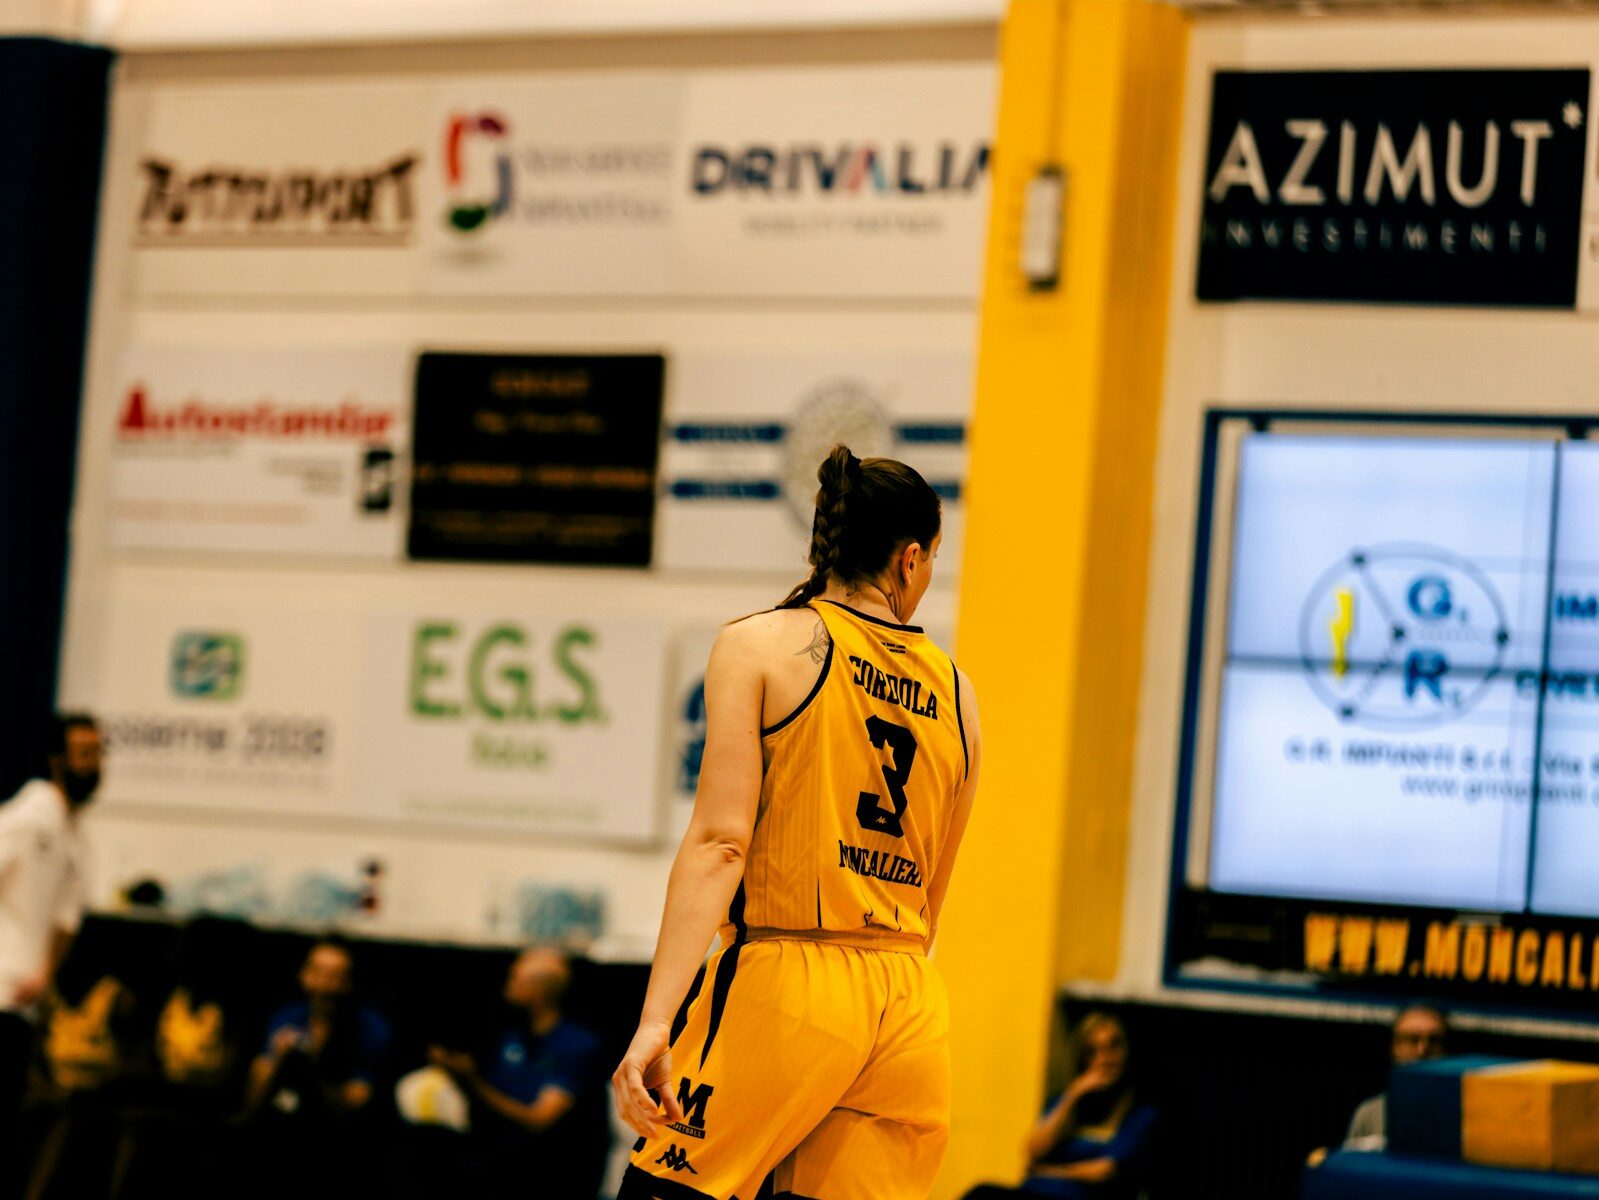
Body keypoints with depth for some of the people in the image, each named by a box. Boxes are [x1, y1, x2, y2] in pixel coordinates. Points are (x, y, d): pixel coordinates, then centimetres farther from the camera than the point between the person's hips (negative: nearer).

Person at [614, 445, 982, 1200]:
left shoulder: (761, 645, -1)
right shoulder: (955, 691, 12)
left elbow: (719, 842, -11)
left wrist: (656, 1019, -15)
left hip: (786, 980, -5)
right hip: (913, 1008, 5)